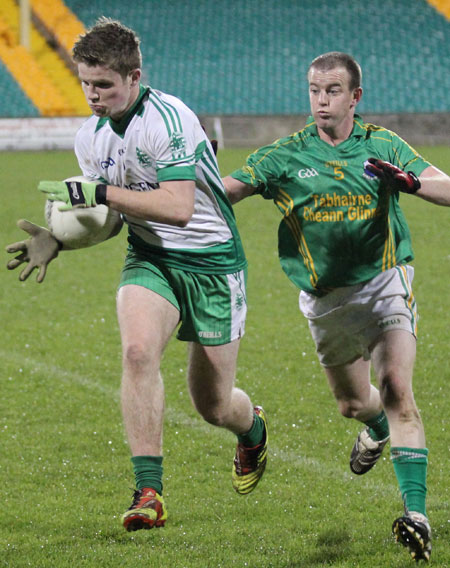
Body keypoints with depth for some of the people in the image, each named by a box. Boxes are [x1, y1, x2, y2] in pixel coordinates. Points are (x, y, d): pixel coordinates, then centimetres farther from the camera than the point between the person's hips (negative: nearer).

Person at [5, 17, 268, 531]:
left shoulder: (168, 119, -22)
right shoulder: (90, 136, 3)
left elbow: (178, 207, -30)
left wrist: (100, 192, -32)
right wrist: (57, 241, -1)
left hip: (212, 261, -5)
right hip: (149, 258, 5)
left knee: (213, 406, 4)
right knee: (138, 350, -27)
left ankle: (253, 429, 44)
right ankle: (148, 492, -25)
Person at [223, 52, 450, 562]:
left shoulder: (383, 146, -2)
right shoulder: (286, 155, -3)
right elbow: (223, 190, -6)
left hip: (385, 281, -2)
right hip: (327, 299, 2)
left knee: (396, 390, -19)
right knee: (352, 402, 15)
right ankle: (378, 428, 54)